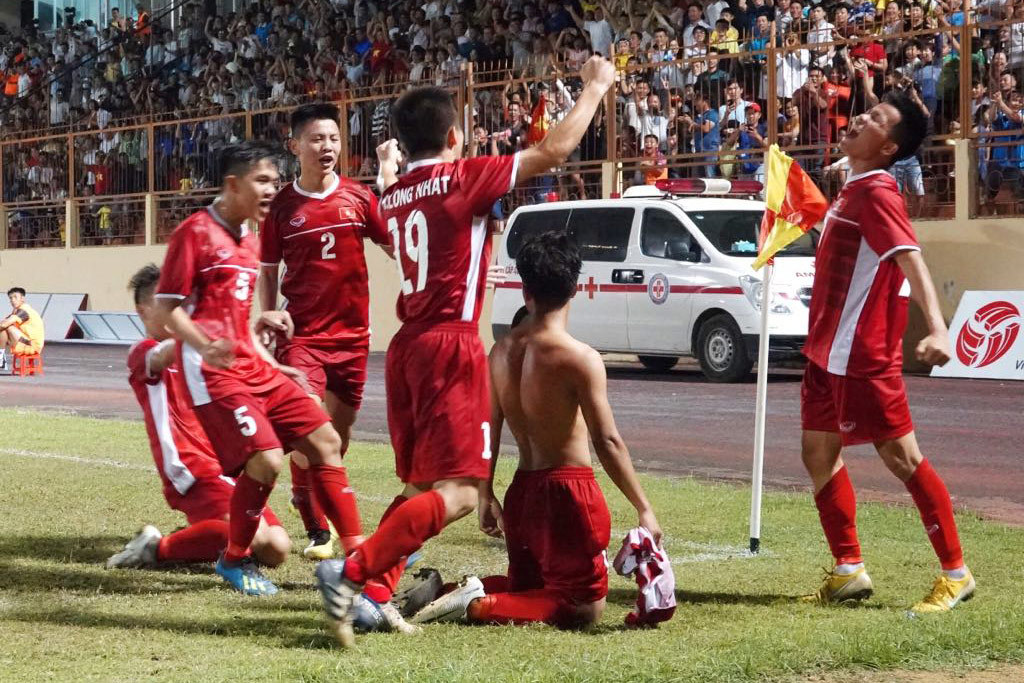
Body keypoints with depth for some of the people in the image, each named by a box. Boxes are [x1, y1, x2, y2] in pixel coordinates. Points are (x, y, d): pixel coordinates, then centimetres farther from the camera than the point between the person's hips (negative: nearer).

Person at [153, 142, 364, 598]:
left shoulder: (249, 240, 18)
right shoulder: (195, 232, -8)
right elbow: (166, 309, -11)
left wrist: (272, 365, 20)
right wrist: (205, 346, -28)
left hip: (254, 369, 9)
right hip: (214, 372, -9)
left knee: (325, 440, 3)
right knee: (266, 457, -20)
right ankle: (235, 560, 1)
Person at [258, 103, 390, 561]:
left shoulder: (359, 197, 2)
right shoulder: (282, 206, 0)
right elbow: (268, 272, 7)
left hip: (351, 333, 2)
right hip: (302, 333, -2)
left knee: (340, 430, 11)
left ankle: (312, 499, 34)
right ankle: (318, 530, -3)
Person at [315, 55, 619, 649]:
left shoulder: (394, 193, 12)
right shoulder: (462, 178, -7)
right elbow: (554, 151, -5)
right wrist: (596, 88, 7)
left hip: (408, 346, 8)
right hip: (449, 346, -8)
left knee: (420, 485, 16)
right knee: (457, 492, -12)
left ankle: (372, 591, 4)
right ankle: (350, 573, -22)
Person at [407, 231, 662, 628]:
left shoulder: (502, 351, 4)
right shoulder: (581, 359, -16)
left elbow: (488, 430, 10)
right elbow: (607, 443, -17)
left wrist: (486, 497, 21)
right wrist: (643, 509, -11)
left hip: (523, 491, 7)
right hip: (569, 492, -7)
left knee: (525, 588, 27)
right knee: (584, 608, 1)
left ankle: (455, 592, 1)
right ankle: (477, 606, -16)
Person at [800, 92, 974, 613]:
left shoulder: (876, 194, -16)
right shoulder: (852, 189, 11)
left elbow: (912, 261, -28)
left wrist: (936, 327, -42)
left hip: (861, 355, -9)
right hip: (828, 350, 9)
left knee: (901, 457, -4)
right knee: (819, 453, 10)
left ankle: (956, 573, 4)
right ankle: (849, 570, 17)